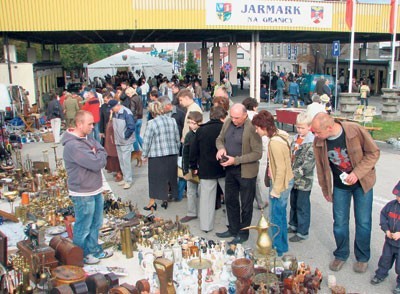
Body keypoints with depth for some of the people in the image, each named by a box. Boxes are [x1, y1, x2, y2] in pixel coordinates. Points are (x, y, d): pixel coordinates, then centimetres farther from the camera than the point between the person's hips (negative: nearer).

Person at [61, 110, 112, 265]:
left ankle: (94, 250, 39)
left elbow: (104, 154, 4)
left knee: (96, 224, 22)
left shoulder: (88, 139, 6)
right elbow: (96, 163, -27)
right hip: (83, 194, -9)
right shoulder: (73, 145, -25)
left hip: (96, 190, 9)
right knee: (83, 227, 10)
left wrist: (96, 156, -15)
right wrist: (97, 156, -7)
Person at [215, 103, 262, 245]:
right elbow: (220, 139, 14)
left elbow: (257, 153, -20)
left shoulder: (252, 128, -20)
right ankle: (233, 229, 37)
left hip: (246, 172, -7)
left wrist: (235, 160, -24)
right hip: (230, 169, 7)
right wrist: (221, 148, -10)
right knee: (230, 201, 19)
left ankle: (243, 233, 27)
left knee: (246, 204, 10)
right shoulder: (228, 123, 0)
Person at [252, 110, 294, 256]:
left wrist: (275, 190, -16)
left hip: (280, 184, -10)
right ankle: (282, 246, 36)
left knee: (275, 217, 4)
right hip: (285, 181, 10)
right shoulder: (279, 135, 4)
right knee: (281, 214, 21)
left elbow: (280, 169, -23)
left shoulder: (275, 143, -24)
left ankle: (276, 249, 19)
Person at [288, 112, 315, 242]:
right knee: (293, 203, 20)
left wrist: (295, 174, -23)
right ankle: (293, 225, 37)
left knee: (302, 206, 4)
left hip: (304, 180, -7)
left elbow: (309, 164, -22)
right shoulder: (295, 138, 7)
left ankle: (302, 232, 17)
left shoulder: (312, 142, -16)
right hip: (294, 179, 7)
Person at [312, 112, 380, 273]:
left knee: (363, 223, 6)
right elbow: (321, 167, -1)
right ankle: (341, 255, 31)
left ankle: (362, 258, 29)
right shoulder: (319, 142, -15)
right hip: (340, 186, 2)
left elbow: (373, 153, -14)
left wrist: (357, 173, -24)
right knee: (339, 223, 7)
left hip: (362, 183, -2)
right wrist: (325, 190, 9)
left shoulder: (356, 130, -25)